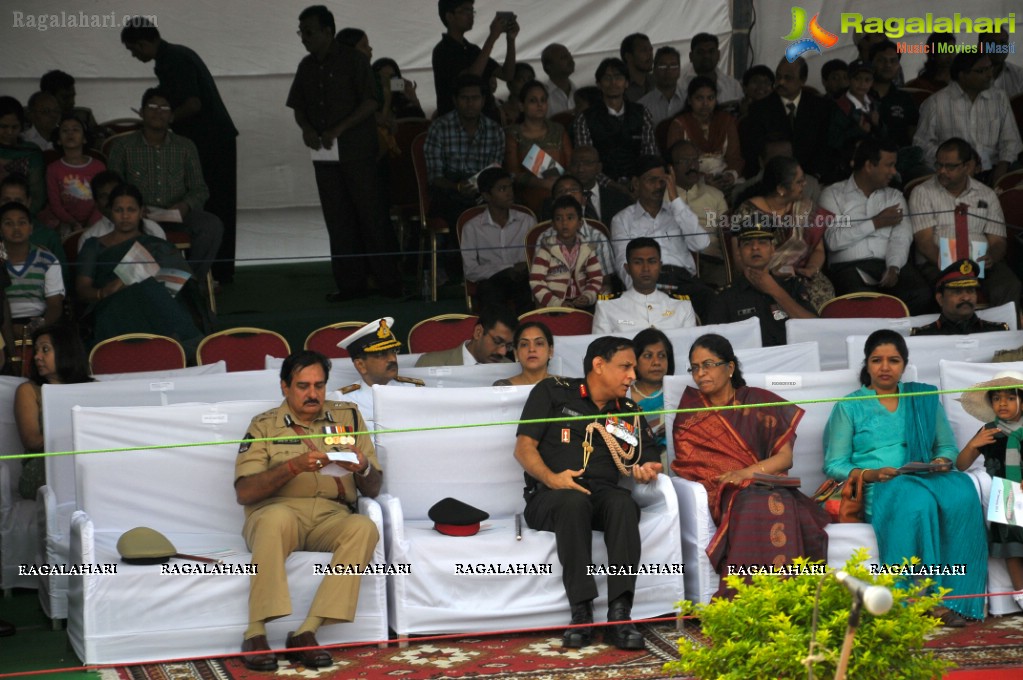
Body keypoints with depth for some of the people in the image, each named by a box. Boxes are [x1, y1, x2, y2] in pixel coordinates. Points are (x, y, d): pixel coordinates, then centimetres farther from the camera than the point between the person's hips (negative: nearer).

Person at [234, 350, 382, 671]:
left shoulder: (348, 416, 17)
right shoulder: (264, 426, 9)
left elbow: (372, 490, 15)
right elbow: (244, 493, -3)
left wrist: (363, 468, -9)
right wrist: (294, 466, -16)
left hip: (331, 516, 2)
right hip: (277, 511, -2)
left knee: (364, 527, -31)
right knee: (277, 518, -38)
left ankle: (306, 632, -34)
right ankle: (256, 633, -36)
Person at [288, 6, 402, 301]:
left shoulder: (354, 60, -4)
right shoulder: (307, 66, 14)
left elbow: (370, 102, -10)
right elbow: (298, 107, 18)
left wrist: (337, 130, -17)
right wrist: (306, 128, -4)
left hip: (356, 149, -6)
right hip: (324, 153, 6)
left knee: (369, 213, -6)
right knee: (337, 220, 5)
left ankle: (389, 281, -2)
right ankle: (350, 283, 9)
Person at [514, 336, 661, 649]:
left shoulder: (630, 413, 21)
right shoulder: (553, 393, 9)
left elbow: (648, 459, 18)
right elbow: (524, 447, 2)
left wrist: (647, 470, -8)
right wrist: (551, 478, -16)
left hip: (602, 494, 3)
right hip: (549, 497, -3)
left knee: (623, 502, -33)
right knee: (574, 501, -39)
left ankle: (620, 616, -41)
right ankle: (581, 614, -39)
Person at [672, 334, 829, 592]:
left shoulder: (759, 402, 15)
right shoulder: (690, 410, 18)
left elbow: (785, 457, 7)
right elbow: (684, 465, 12)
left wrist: (746, 473, -11)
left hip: (765, 485, 1)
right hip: (722, 494, -1)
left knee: (778, 505, -38)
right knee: (753, 506, -38)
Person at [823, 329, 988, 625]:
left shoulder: (924, 398, 21)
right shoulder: (849, 407, 11)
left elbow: (948, 447, 22)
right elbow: (834, 465, 5)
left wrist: (943, 461, -2)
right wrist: (870, 474, -12)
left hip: (927, 479, 3)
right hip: (874, 490, -3)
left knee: (962, 494, -33)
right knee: (916, 500, -38)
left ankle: (950, 598, -34)